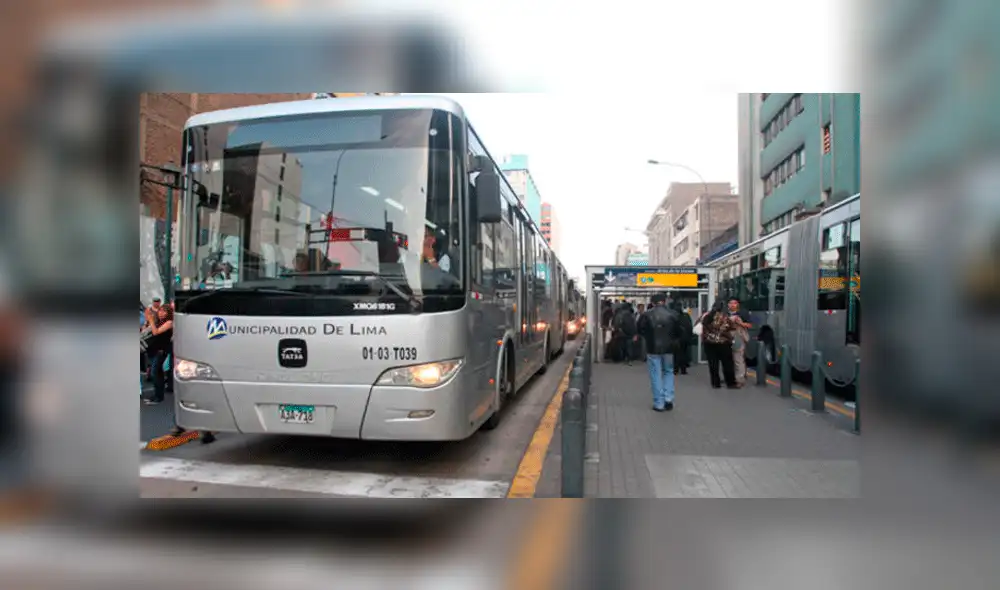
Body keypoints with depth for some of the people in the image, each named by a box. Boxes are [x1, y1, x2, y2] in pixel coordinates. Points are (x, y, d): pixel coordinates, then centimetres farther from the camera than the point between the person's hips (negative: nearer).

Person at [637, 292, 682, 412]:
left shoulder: (647, 315, -8)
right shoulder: (673, 314, -4)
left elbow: (640, 330, -2)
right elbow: (678, 331, 1)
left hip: (653, 348, -2)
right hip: (668, 348, 2)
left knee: (656, 375, 4)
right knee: (668, 372, 19)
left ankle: (659, 403, 5)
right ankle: (668, 398, 5)